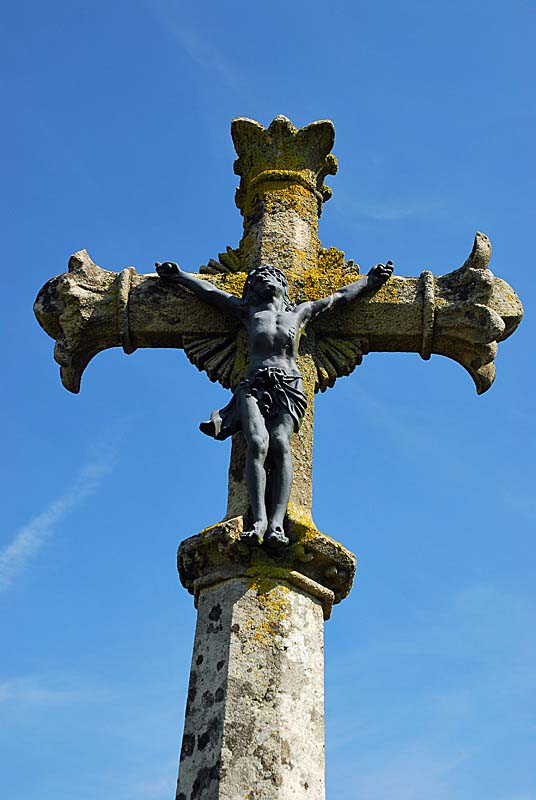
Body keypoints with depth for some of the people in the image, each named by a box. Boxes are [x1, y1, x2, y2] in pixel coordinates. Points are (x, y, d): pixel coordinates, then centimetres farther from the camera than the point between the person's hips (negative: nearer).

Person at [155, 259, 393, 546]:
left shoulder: (301, 312, 30)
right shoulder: (248, 311, 29)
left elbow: (340, 296, 38)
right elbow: (209, 291, 34)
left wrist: (370, 280, 42)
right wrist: (179, 275, 34)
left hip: (288, 386, 0)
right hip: (254, 385, 0)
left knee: (280, 443, -28)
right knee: (257, 442, -28)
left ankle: (277, 522, -41)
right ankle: (259, 520, -37)